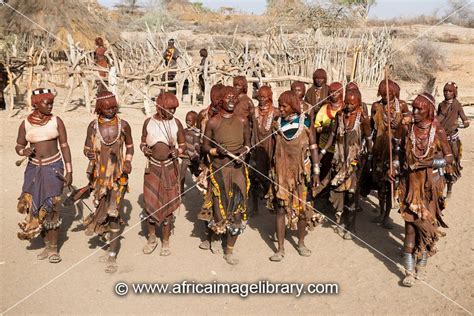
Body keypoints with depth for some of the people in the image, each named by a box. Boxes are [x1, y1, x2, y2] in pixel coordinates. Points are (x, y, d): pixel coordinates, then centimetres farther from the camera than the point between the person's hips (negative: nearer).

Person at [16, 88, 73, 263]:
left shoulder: (56, 121, -4)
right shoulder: (25, 124, -1)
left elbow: (64, 146, -1)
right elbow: (18, 146, 9)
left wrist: (69, 171, -3)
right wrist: (24, 151, -16)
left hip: (54, 167, -2)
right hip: (34, 168, 2)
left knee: (51, 207, -7)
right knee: (35, 206, 3)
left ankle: (54, 247, 5)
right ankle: (47, 244, 17)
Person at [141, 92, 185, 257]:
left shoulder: (176, 122, -3)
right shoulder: (149, 122, -2)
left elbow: (183, 144, 5)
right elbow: (143, 143, 8)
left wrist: (178, 152, -15)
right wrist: (145, 149, -14)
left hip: (170, 168, 0)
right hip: (152, 168, 0)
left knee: (167, 205, 5)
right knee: (150, 204, 2)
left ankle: (166, 242, 19)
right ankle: (151, 238, 23)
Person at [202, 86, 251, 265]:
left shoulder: (242, 121, 4)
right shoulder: (213, 122, -4)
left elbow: (247, 143, 15)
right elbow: (205, 146, 1)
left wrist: (244, 150, -7)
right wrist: (217, 151, -18)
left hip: (238, 169, 3)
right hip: (219, 169, -2)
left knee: (237, 209, 1)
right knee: (219, 205, 1)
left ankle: (229, 251, 13)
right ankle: (212, 232, 35)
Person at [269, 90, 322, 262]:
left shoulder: (304, 122, -4)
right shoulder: (278, 123, 1)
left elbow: (313, 147, -1)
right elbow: (273, 148, 6)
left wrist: (316, 171, -5)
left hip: (301, 172, 0)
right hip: (281, 172, 1)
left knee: (302, 207, 9)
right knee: (281, 209, -1)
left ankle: (301, 243, 28)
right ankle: (280, 248, 7)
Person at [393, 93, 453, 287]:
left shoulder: (438, 131, -8)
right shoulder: (407, 129, -2)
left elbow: (449, 158, -6)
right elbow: (400, 151, 11)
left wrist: (427, 163, -19)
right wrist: (395, 167, -5)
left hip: (430, 184, -1)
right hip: (410, 183, 1)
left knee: (427, 222, 8)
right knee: (411, 222, -2)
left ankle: (421, 263, 27)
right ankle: (409, 271, 3)